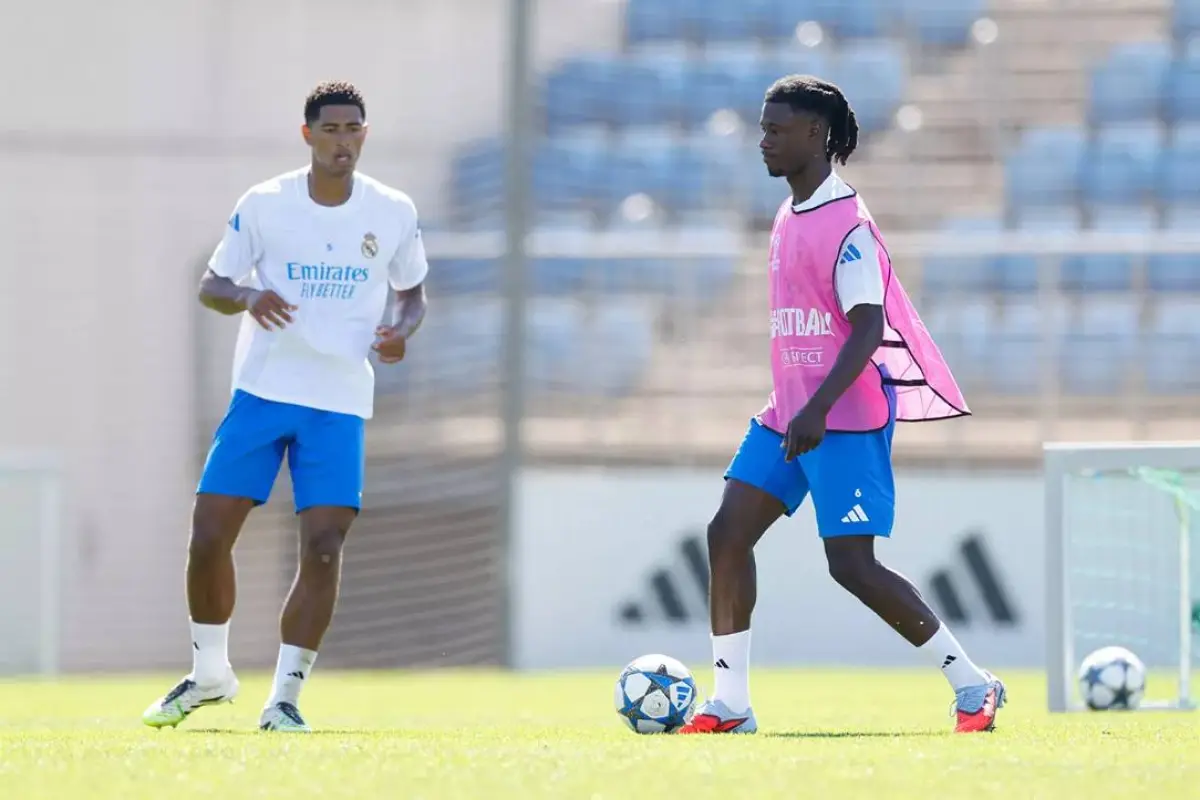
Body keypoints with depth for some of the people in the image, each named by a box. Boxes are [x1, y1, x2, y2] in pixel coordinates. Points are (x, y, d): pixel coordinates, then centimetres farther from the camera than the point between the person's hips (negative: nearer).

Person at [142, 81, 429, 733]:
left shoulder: (394, 213, 1)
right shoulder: (263, 206, -3)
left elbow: (412, 292, 15)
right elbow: (211, 286, 5)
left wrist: (401, 330, -8)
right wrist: (247, 296, -19)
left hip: (340, 404, 0)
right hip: (262, 391, 0)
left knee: (323, 546, -11)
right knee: (208, 533, -6)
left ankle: (285, 697, -1)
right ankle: (210, 672, 17)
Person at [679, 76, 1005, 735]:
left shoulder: (846, 223, -15)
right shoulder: (788, 217, 14)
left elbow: (866, 328, -21)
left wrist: (818, 409, -29)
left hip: (846, 420, -9)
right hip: (788, 413, 9)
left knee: (851, 564, -11)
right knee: (727, 534, 1)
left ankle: (974, 688, 0)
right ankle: (729, 706, 5)